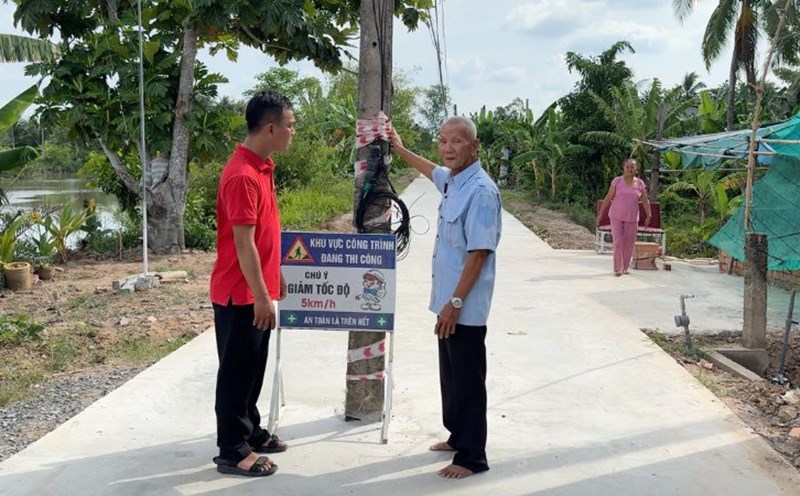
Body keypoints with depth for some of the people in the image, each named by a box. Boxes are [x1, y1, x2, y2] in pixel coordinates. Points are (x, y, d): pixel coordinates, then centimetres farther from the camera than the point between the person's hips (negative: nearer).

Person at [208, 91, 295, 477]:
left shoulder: (262, 166, 9)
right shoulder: (242, 175, -22)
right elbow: (243, 243, -23)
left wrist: (276, 275, 21)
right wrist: (261, 296, -21)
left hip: (256, 290, 10)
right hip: (241, 294, -10)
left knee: (253, 368, 19)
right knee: (236, 371, 2)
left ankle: (250, 431, 33)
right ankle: (232, 452, 13)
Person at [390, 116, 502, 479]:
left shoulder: (481, 190, -20)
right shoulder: (452, 180, 7)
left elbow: (479, 253, -23)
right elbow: (433, 171, 34)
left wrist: (455, 303, -22)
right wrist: (401, 150, 42)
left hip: (465, 306, -9)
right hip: (448, 299, 9)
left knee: (468, 379, 1)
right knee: (451, 374, 20)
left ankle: (472, 456, 13)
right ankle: (458, 436, 35)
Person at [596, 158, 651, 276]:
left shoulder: (640, 183, 4)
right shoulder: (617, 181, -3)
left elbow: (645, 201, 5)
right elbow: (608, 198, -2)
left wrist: (648, 216, -3)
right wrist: (600, 214, -4)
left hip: (632, 219, 2)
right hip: (616, 217, -2)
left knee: (629, 244, 5)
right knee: (618, 242, -7)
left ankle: (625, 268, 18)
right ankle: (618, 268, -1)